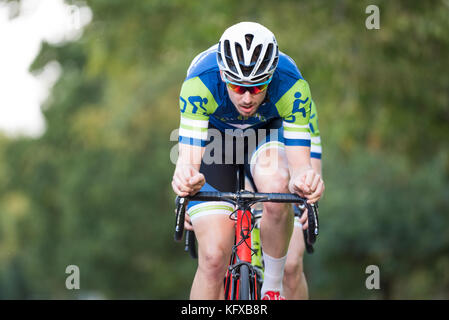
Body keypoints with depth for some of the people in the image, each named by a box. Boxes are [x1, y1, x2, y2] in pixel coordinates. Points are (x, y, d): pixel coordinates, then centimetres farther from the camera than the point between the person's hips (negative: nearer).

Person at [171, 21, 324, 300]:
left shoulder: (292, 86, -34)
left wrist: (304, 180, -57)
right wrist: (186, 177, -63)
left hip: (266, 133, 0)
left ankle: (273, 288, -13)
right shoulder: (200, 82, -37)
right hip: (213, 136, 0)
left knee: (277, 189, -35)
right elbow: (188, 158, -39)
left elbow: (301, 162, -33)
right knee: (214, 256, -15)